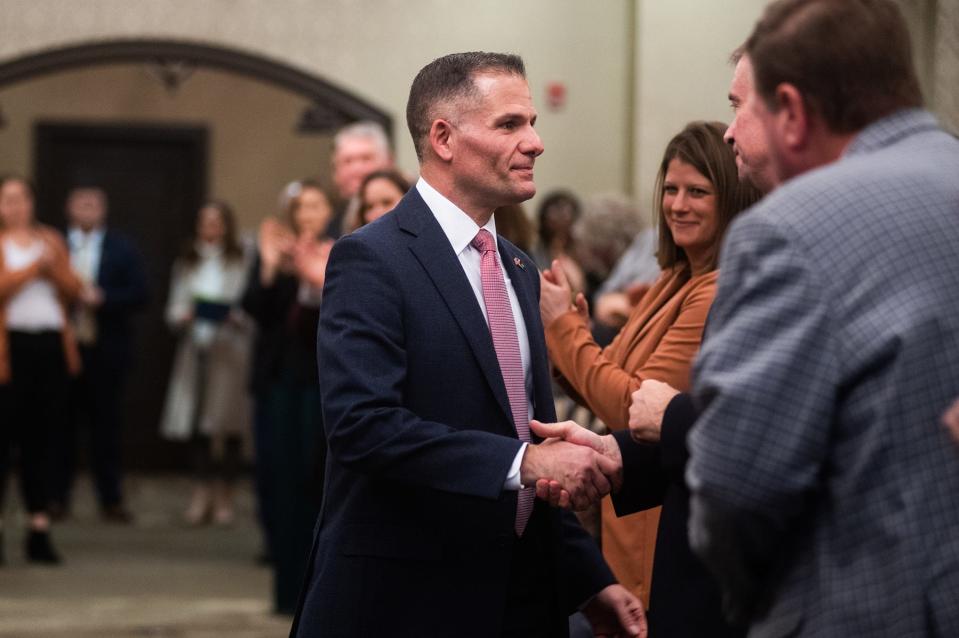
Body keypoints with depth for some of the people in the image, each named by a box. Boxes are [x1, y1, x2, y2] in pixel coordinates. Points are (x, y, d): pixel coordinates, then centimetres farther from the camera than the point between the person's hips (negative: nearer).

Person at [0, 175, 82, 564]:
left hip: (51, 346, 4)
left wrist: (53, 264, -5)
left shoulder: (51, 241, 17)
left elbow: (73, 290, 10)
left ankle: (40, 529, 9)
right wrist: (36, 265, -8)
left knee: (40, 440, 6)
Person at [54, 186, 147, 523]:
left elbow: (138, 294, -1)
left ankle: (111, 500, 7)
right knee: (62, 424, 4)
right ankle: (57, 498, 11)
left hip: (105, 348, 0)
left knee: (106, 425, 3)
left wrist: (102, 298, -14)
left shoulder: (122, 249, 6)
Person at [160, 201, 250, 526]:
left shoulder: (240, 263, 0)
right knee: (195, 423, 1)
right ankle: (202, 492, 9)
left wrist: (235, 317, -20)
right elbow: (174, 306, 14)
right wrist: (181, 317, -7)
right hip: (194, 347, 4)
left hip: (229, 349, -3)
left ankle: (224, 497, 6)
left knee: (228, 424, -2)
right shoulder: (186, 263, 14)